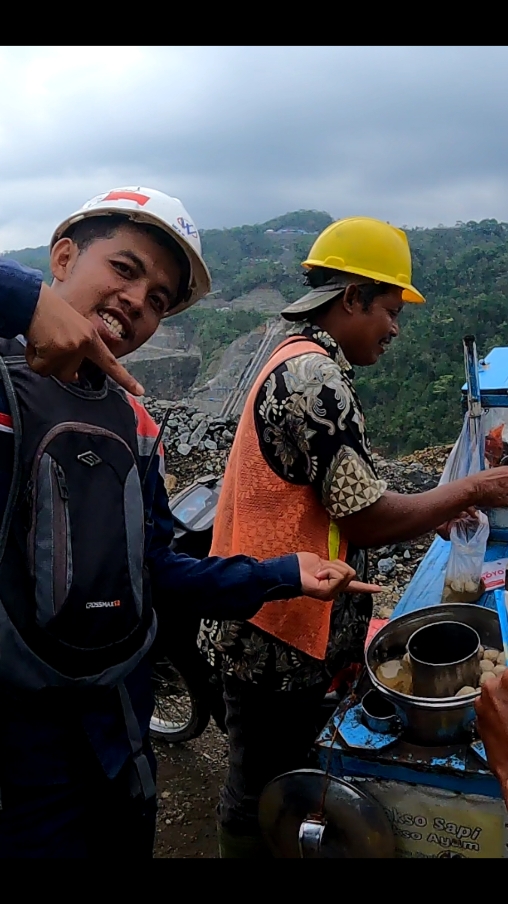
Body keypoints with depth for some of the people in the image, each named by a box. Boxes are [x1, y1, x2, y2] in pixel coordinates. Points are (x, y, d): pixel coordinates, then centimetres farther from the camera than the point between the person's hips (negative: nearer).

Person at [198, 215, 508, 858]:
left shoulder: (299, 363, 12)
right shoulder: (315, 378, -22)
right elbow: (368, 521, -21)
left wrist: (431, 511, 13)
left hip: (276, 626, 10)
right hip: (275, 636, -10)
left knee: (277, 779, 25)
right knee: (263, 791, 11)